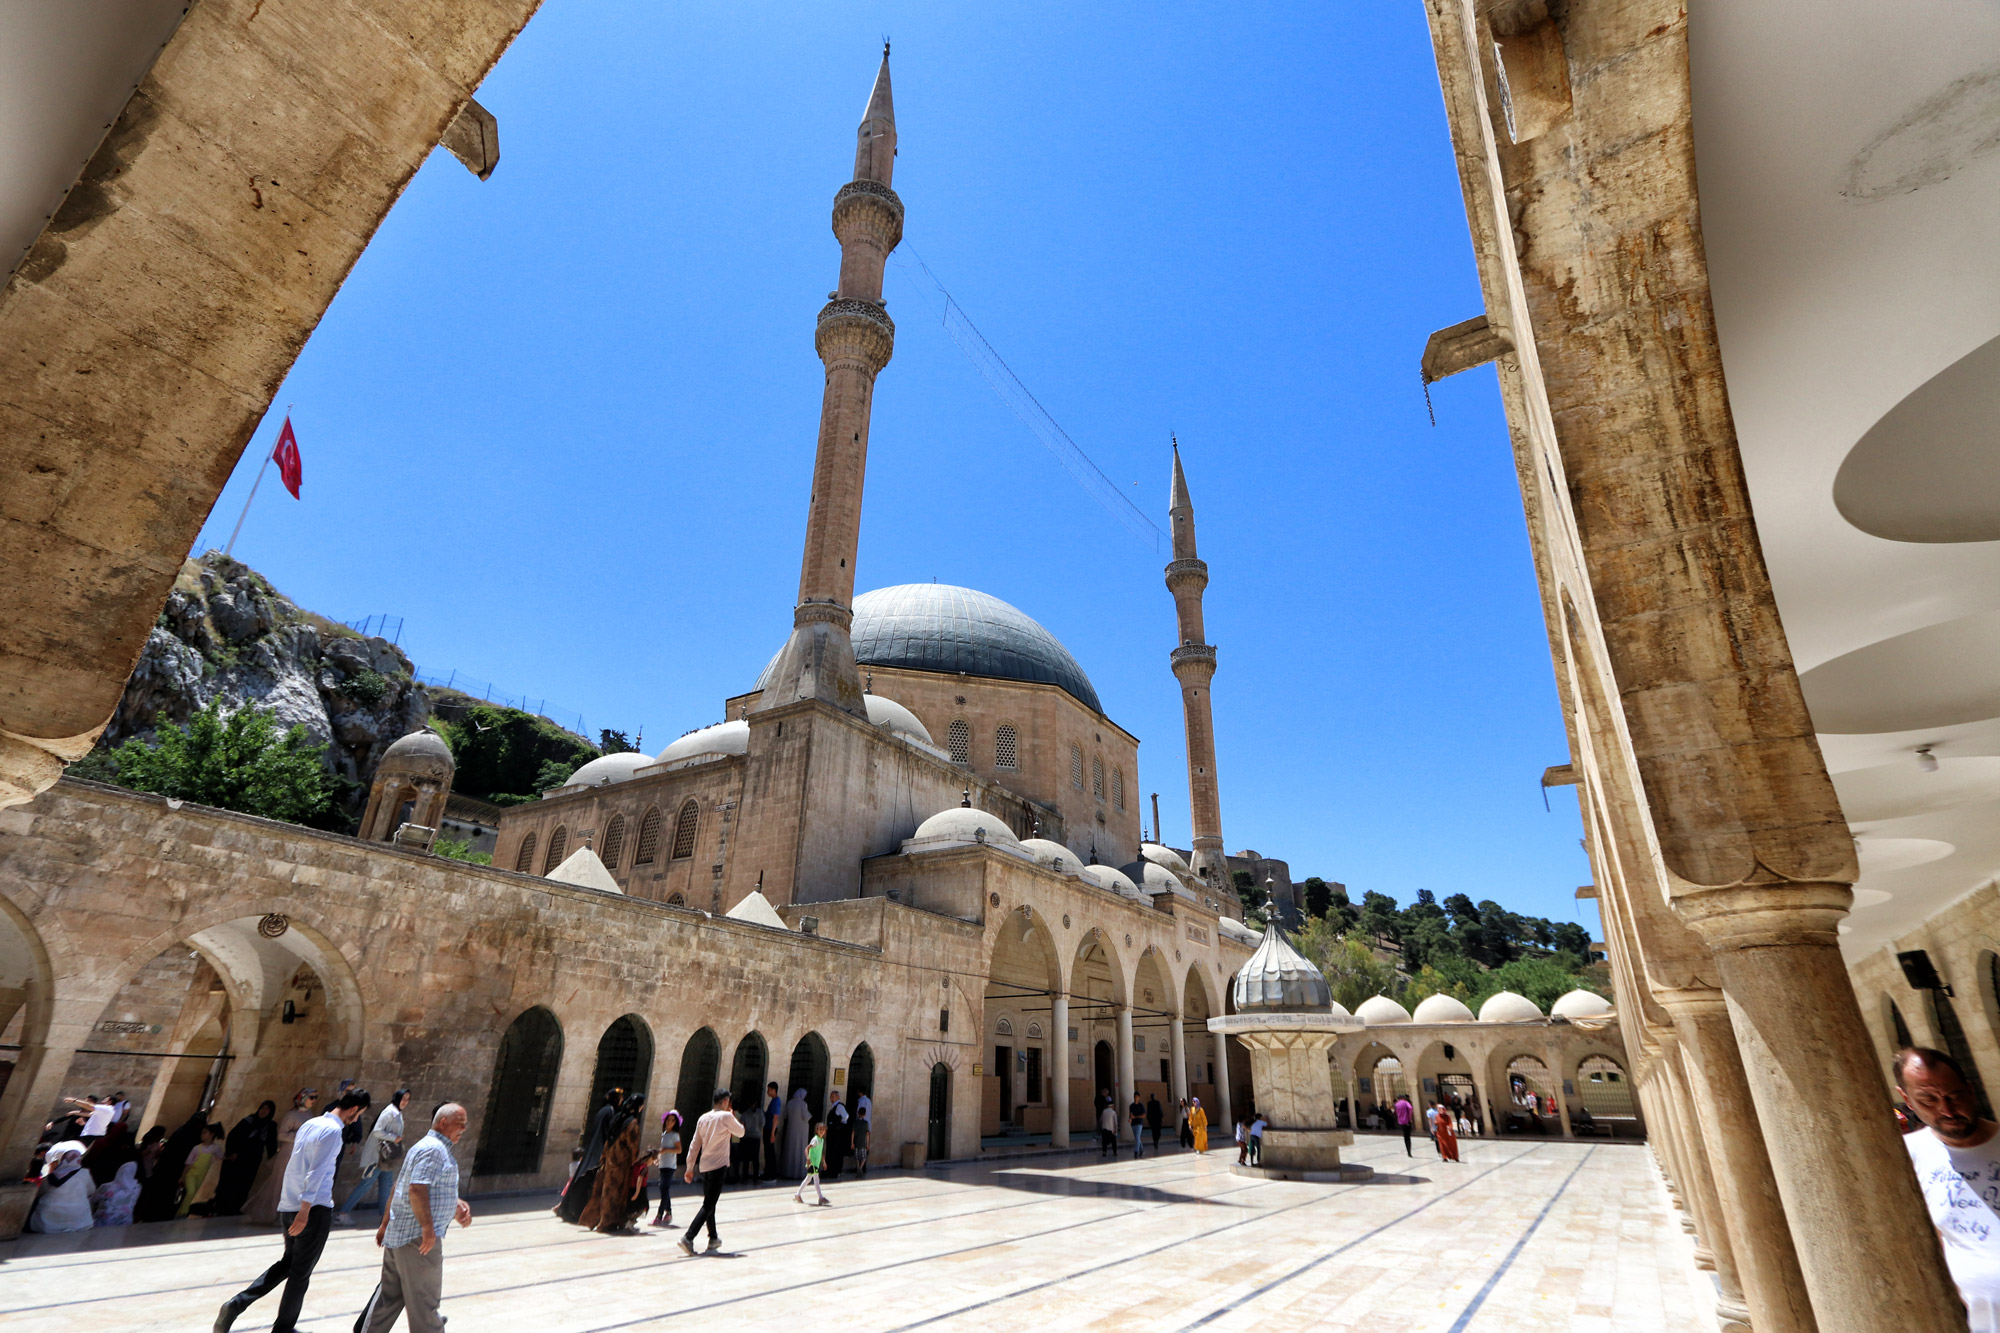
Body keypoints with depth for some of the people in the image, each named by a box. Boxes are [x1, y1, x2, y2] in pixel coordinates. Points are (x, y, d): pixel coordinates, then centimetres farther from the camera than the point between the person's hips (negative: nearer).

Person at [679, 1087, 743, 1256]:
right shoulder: (726, 1116, -10)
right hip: (718, 1166, -7)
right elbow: (740, 1133, 4)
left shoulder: (703, 1118, 9)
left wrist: (690, 1168, 16)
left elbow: (694, 1145, 10)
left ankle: (713, 1239, 25)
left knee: (709, 1204, 17)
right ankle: (688, 1238, -17)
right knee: (708, 1205, -6)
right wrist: (734, 1117, 17)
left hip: (703, 1166, 7)